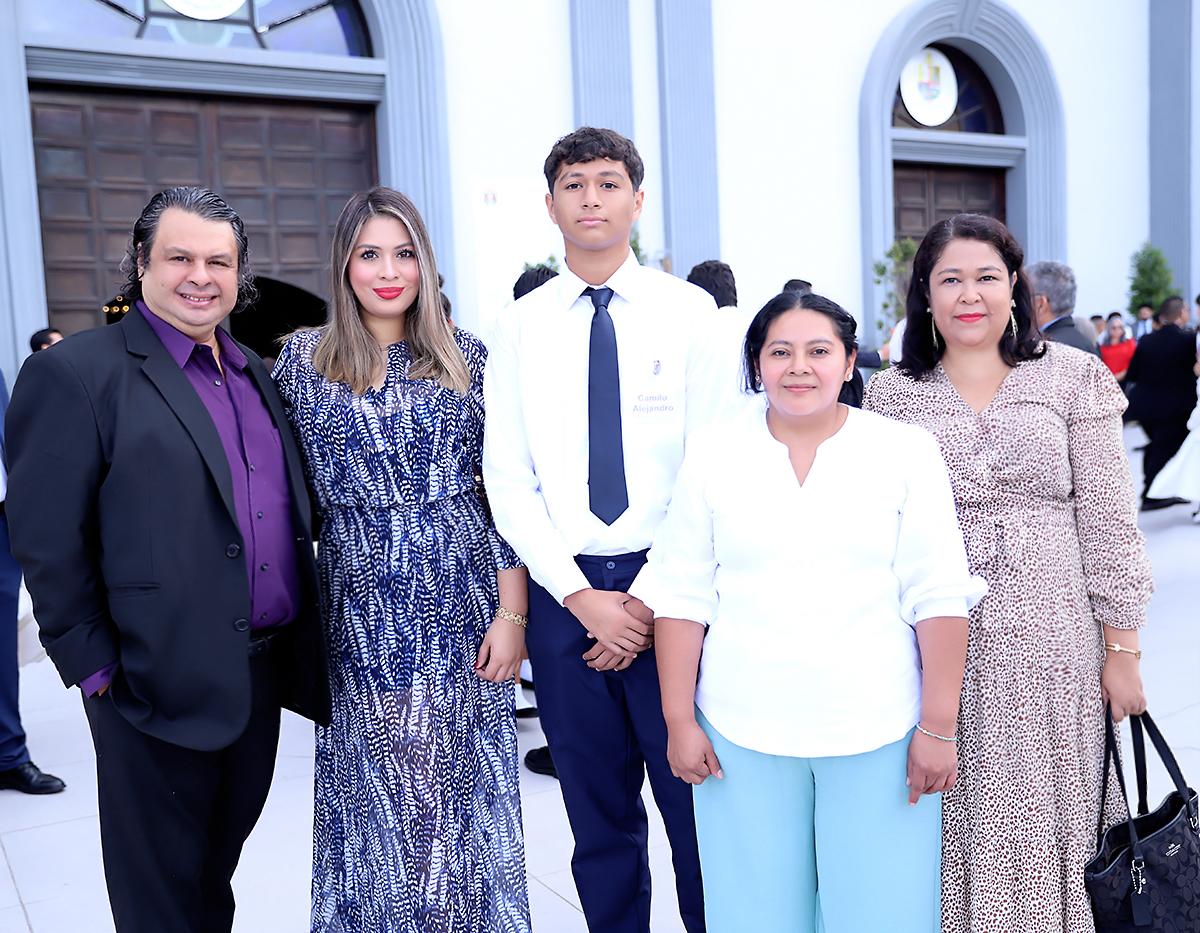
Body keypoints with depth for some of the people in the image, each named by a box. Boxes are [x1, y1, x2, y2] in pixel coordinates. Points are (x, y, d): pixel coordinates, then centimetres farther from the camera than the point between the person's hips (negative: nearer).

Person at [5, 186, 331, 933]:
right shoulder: (75, 373, -11)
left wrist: (301, 638, 12)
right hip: (163, 678, -6)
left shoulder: (256, 373, 11)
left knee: (219, 861, 23)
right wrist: (94, 665, -12)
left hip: (263, 670, 6)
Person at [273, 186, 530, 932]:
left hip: (464, 606, 0)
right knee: (376, 792, 10)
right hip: (363, 612, 0)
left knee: (464, 786, 9)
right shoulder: (305, 359, 3)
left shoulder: (467, 357, 2)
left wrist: (512, 613, -5)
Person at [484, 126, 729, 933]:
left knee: (695, 796, 5)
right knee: (599, 816, 12)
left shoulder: (689, 312, 1)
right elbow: (507, 479, 1)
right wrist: (582, 596, -8)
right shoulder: (521, 327, 6)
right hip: (564, 591, 2)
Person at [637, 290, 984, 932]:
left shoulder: (906, 451, -1)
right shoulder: (712, 453, 2)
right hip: (742, 732, 1)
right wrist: (679, 720, 0)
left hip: (878, 730, -1)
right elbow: (682, 595, 2)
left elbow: (938, 596, -3)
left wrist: (939, 727, -5)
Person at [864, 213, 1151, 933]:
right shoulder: (891, 395, 5)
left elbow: (1108, 523, 1)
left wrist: (1122, 650, 0)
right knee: (954, 825, 8)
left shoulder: (1074, 376, 3)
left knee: (1045, 821, 7)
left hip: (1050, 642, 0)